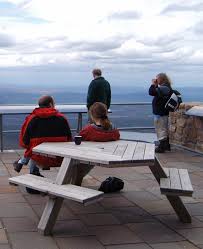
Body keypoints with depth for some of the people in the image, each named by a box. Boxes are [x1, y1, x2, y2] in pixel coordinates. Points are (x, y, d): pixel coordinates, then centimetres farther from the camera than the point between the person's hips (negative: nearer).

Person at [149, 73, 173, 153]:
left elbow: (151, 92, -28)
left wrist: (153, 84, -14)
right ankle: (167, 145, 28)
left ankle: (161, 147, 2)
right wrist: (155, 85, 9)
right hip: (165, 112, 10)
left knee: (160, 130, -3)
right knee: (165, 129, 18)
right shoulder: (167, 87, 11)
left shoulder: (163, 88, -21)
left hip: (160, 113, -10)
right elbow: (157, 92, 23)